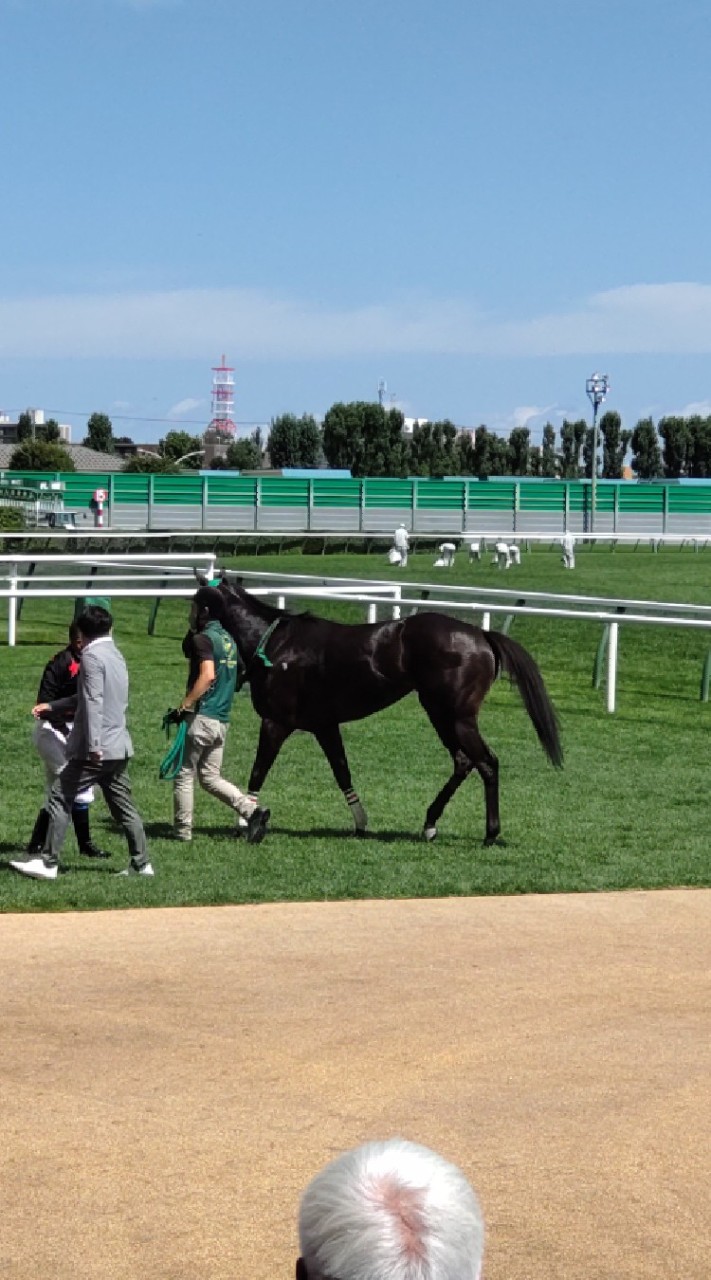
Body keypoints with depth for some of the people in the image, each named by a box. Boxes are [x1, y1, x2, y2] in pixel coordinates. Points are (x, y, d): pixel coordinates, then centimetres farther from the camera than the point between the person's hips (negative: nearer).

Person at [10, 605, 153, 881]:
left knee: (60, 799, -3)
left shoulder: (92, 656, -10)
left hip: (97, 748, -9)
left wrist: (93, 746, -24)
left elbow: (93, 702, -20)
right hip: (119, 747, 9)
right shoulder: (115, 655, 17)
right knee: (123, 806, 12)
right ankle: (141, 863, 12)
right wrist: (52, 706, 32)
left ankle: (48, 863, -4)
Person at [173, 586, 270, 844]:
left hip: (202, 717, -8)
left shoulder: (203, 639, -13)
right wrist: (193, 630, 16)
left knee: (184, 775, 4)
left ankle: (182, 831, 9)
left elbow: (207, 675, -26)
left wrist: (184, 705, -22)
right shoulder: (228, 639, 15)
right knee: (210, 777, 13)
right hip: (222, 720, 8)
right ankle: (252, 810, -3)